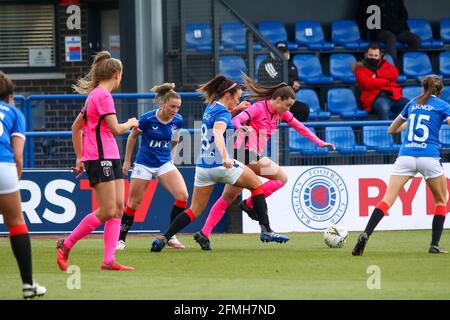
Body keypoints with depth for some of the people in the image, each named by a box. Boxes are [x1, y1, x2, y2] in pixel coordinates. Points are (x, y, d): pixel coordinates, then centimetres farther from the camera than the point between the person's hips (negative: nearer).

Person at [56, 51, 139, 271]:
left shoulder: (95, 95, 18)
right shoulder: (103, 96, -12)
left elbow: (76, 127, 24)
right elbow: (116, 129, -17)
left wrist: (80, 158, 25)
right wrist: (131, 123, 4)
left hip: (110, 158, 10)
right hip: (99, 159, -10)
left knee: (118, 208, 2)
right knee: (107, 211, -10)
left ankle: (109, 260, -3)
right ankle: (66, 245, 1)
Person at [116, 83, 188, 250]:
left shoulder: (178, 121, -8)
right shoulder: (147, 119, -18)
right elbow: (132, 136, -2)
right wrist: (127, 161, 5)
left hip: (165, 164, 3)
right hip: (144, 165, -3)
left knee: (182, 196, -15)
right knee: (134, 203, 2)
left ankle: (171, 237, -3)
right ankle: (121, 240, 17)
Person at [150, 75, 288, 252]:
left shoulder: (211, 107, 14)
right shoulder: (223, 113, -12)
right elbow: (218, 133, -33)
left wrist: (236, 109, 34)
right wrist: (225, 157, -46)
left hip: (203, 167, 8)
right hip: (220, 165, -8)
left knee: (195, 210, 9)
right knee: (257, 185, 11)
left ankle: (163, 239, -5)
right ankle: (266, 231, 6)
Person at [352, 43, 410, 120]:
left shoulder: (384, 63, 25)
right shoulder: (361, 69, 11)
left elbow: (394, 73, 6)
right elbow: (367, 83, -7)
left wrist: (377, 74, -4)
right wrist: (386, 81, -1)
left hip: (393, 95, 5)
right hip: (375, 97, -5)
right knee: (383, 108, -41)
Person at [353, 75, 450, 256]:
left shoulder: (412, 104, 20)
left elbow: (391, 129, 30)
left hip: (405, 157, 2)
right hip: (429, 158, -2)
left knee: (387, 199, -6)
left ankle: (365, 235, -26)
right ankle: (434, 245, 10)